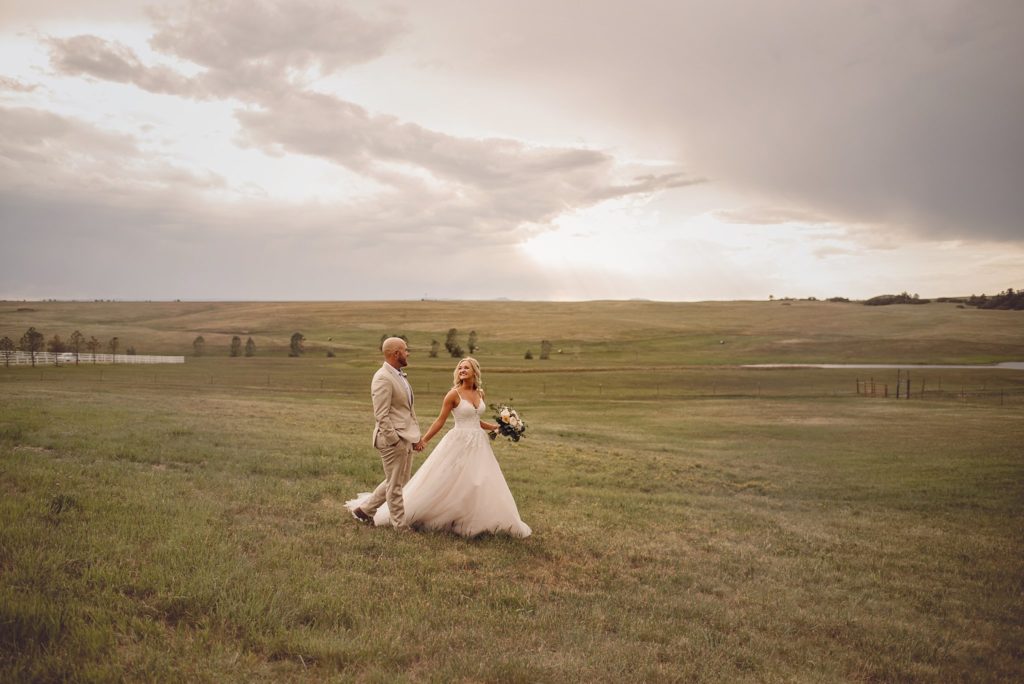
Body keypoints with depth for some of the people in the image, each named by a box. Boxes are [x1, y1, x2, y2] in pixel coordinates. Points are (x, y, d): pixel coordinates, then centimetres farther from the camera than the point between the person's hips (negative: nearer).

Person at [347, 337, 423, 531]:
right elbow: (381, 415, -20)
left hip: (406, 438, 10)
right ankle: (401, 526, 15)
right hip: (392, 439, -10)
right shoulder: (383, 378, -17)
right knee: (395, 485, 3)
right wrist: (395, 441, -20)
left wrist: (416, 436, 16)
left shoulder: (400, 376, 14)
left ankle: (363, 508, 30)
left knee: (398, 482, 18)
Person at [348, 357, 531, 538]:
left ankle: (476, 522, 19)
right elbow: (440, 421, -7)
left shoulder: (479, 393, 7)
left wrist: (496, 427, 9)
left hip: (478, 444, 6)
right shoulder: (454, 394, -10)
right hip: (459, 443, -6)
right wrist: (424, 440, -11)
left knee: (483, 484, 4)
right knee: (441, 483, 0)